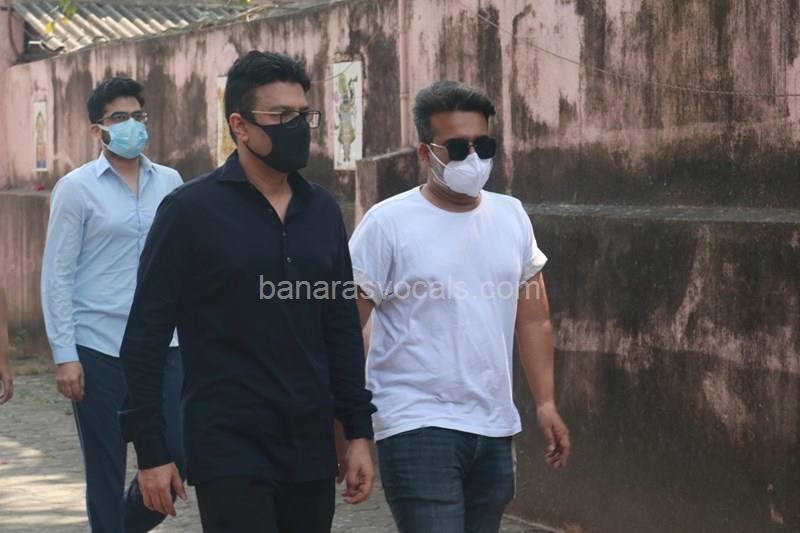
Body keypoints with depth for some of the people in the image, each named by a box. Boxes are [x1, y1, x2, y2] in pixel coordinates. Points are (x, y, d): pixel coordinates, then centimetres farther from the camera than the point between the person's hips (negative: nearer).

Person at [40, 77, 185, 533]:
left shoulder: (170, 183, 8)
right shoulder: (77, 188, -3)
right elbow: (58, 276, -4)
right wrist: (65, 355, -10)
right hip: (99, 349, -3)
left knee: (175, 457, 2)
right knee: (106, 470, 4)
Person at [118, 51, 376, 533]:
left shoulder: (321, 210, 9)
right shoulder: (191, 210, -6)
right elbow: (146, 336, -6)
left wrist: (359, 430, 9)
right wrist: (151, 450, -9)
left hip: (311, 448, 5)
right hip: (228, 451, -5)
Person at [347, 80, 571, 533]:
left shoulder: (512, 216, 9)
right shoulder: (389, 223, -7)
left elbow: (533, 319, 14)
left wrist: (546, 402, 5)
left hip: (495, 428, 6)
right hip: (419, 427, -5)